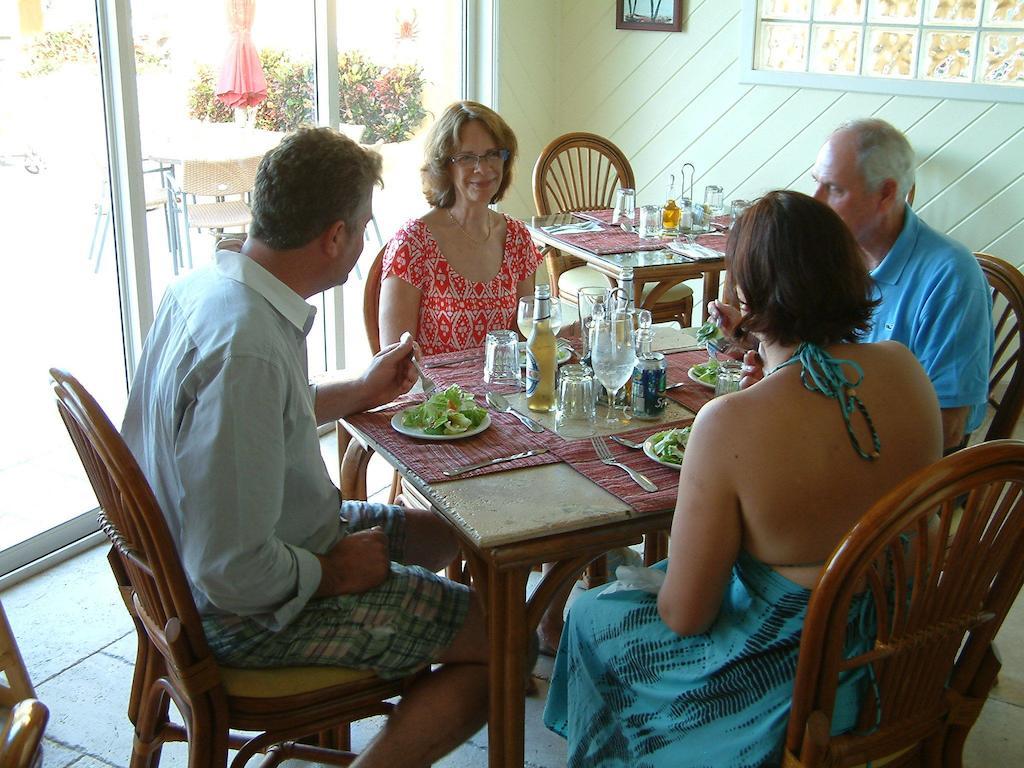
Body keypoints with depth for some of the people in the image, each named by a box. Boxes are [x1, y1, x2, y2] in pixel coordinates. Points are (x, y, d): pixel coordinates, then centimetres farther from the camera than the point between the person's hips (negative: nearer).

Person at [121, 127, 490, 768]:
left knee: (439, 533, 24)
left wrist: (360, 391, 18)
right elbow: (235, 574, -32)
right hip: (252, 611, -10)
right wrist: (333, 571, -14)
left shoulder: (208, 285, -2)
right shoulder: (246, 349, -33)